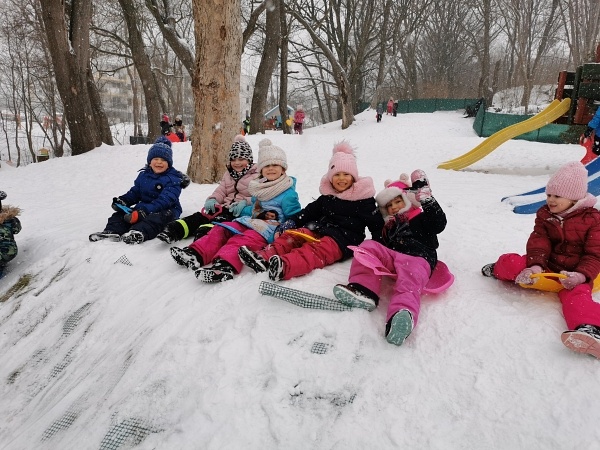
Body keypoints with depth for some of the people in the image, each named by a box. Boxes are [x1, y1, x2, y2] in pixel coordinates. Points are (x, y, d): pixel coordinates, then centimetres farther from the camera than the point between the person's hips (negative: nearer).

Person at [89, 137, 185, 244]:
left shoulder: (173, 179, -11)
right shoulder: (143, 175, 14)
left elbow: (164, 200, -23)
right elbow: (135, 192, 20)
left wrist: (145, 210, -35)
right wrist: (122, 200, -3)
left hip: (165, 210, -7)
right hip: (144, 207, 7)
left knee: (156, 218, -39)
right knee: (122, 213, -10)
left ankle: (138, 233, -65)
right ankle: (112, 230, -36)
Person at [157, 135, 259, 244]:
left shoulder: (257, 176, 1)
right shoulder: (228, 174, 23)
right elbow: (220, 191, 17)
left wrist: (245, 202, -26)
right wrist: (212, 199, -6)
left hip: (242, 211, -6)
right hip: (225, 206, 6)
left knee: (220, 220, -36)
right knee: (201, 215, -18)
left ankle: (204, 232, -63)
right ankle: (173, 230, -32)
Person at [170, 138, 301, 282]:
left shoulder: (288, 194, -3)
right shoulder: (259, 188, 20)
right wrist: (242, 210, 14)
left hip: (269, 229, -8)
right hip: (251, 222, 8)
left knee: (241, 240, -36)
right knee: (220, 230, -11)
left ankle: (225, 265, -62)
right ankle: (196, 254, -28)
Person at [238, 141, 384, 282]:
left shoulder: (363, 198, 2)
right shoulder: (327, 196, 18)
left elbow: (376, 223, 3)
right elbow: (311, 210, 21)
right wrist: (293, 221, 6)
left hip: (344, 239, -7)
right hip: (320, 229, 7)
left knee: (317, 250, -35)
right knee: (293, 235, -16)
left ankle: (284, 267, -63)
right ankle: (264, 256, -37)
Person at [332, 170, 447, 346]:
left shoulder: (422, 217, 23)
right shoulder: (389, 226, 35)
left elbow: (440, 223, 3)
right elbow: (384, 245, 26)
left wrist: (428, 201, -2)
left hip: (418, 257, -5)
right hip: (392, 256, 5)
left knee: (409, 279, -36)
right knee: (369, 246, -18)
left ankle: (403, 315, -70)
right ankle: (364, 290, -38)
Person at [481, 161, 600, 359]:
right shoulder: (544, 215, 6)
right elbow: (538, 244, -5)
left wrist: (582, 275, -25)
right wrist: (536, 265, -24)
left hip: (574, 274, -3)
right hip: (547, 267, 3)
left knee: (576, 295, -36)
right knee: (510, 262, -19)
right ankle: (498, 270, 18)